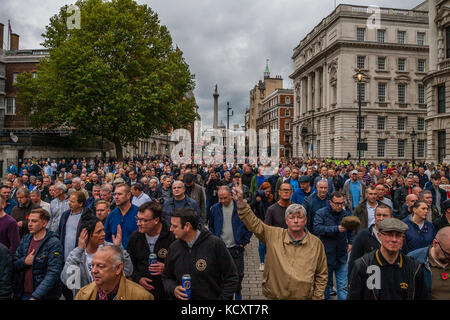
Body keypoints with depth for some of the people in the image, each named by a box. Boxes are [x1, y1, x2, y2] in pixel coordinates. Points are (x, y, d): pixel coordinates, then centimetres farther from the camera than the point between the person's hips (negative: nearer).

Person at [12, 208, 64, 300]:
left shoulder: (54, 244, -16)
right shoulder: (25, 240, 4)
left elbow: (53, 274, -21)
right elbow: (13, 265, 8)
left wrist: (35, 296, -27)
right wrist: (24, 261, -12)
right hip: (22, 294, 5)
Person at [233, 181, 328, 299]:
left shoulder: (316, 243, -2)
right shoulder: (274, 235, -4)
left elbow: (321, 275, 5)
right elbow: (253, 223, -9)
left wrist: (317, 297, 0)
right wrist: (240, 202, -21)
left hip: (303, 297, 0)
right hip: (274, 295, 0)